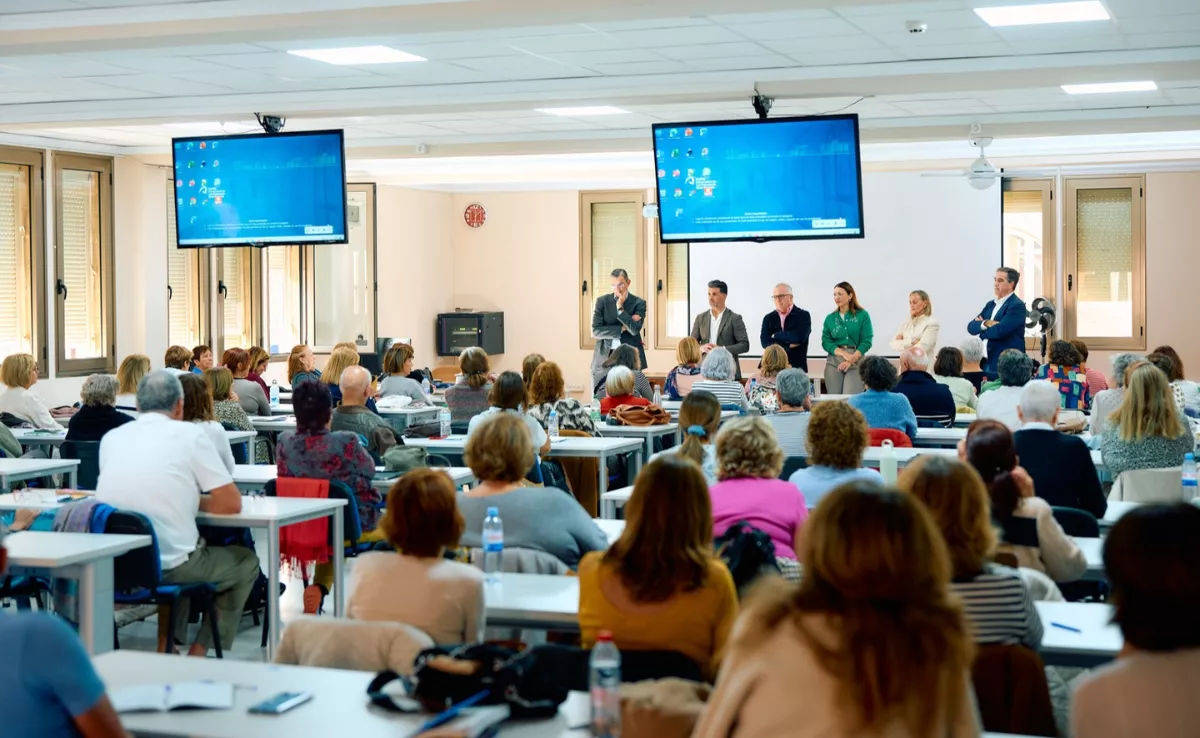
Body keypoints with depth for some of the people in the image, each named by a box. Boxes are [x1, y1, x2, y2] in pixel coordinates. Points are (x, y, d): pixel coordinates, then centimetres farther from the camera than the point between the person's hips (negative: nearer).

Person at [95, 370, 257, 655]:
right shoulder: (190, 434, -5)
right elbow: (232, 504, -4)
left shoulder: (111, 437, 8)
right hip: (167, 565, -5)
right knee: (246, 562, 23)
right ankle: (198, 655, 16)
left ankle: (166, 647, 26)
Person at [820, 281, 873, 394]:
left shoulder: (862, 315, 3)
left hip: (856, 362, -2)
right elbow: (825, 342, 3)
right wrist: (844, 354, -12)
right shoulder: (830, 318, 10)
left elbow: (866, 341, -2)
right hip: (833, 362, 2)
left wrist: (851, 359, -13)